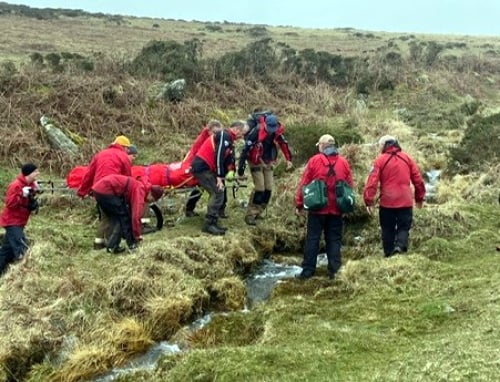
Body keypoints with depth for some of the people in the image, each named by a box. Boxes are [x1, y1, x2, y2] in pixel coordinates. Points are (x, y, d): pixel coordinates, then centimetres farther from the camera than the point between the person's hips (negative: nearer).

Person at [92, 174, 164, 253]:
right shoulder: (140, 190, -11)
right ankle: (132, 244, 6)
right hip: (105, 190, -10)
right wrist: (137, 234, -6)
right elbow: (136, 215, -17)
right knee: (124, 215, 0)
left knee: (115, 218, 17)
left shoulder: (139, 186, 18)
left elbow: (132, 211, 28)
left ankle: (111, 246, 15)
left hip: (98, 189, 10)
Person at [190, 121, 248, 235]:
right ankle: (208, 225, -11)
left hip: (204, 167, 10)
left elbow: (226, 160, 21)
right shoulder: (224, 135, -13)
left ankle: (212, 223, 16)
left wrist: (222, 176, 16)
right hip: (201, 167, -10)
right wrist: (219, 177, -20)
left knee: (217, 193, 12)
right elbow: (219, 156, -21)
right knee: (218, 193, -13)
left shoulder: (228, 139, 19)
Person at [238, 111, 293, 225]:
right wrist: (241, 166, -26)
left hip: (268, 162, 6)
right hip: (256, 161, -6)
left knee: (268, 188, 3)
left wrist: (288, 159, 9)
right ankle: (250, 215, -6)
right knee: (259, 188, -14)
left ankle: (257, 213, 15)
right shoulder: (257, 131, -28)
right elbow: (246, 148, -26)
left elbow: (284, 144, 9)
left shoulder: (277, 131, -10)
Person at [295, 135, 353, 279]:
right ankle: (334, 270, 5)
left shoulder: (314, 160, -5)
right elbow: (350, 186, 7)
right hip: (336, 209, 2)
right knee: (334, 239, 8)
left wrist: (299, 204, 3)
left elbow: (303, 184, -4)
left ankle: (308, 270, 7)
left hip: (317, 208, -2)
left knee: (312, 239, 5)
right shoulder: (344, 162, 3)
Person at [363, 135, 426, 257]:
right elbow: (418, 180, 9)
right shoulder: (407, 158, 7)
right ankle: (400, 246, -18)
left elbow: (372, 181, -9)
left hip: (387, 202, -1)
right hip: (405, 201, 1)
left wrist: (369, 201, -9)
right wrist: (419, 198, 18)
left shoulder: (380, 160, -1)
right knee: (404, 227, 8)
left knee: (388, 229, 11)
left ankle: (389, 254, 12)